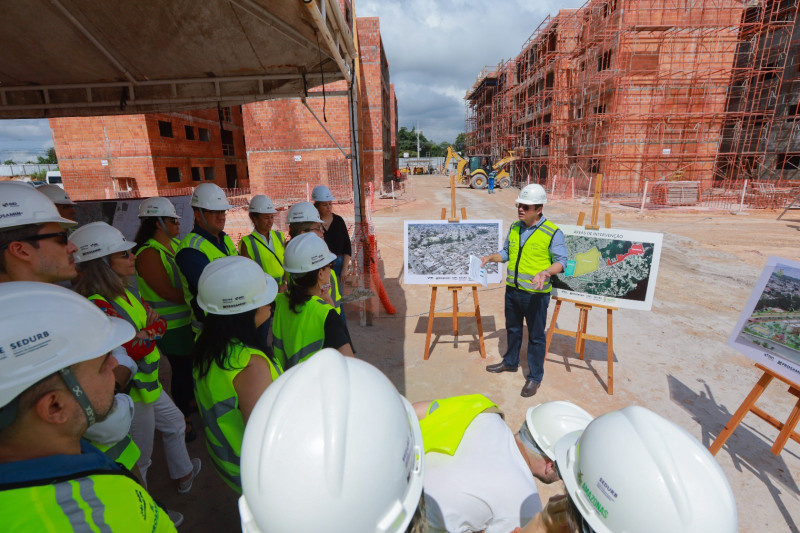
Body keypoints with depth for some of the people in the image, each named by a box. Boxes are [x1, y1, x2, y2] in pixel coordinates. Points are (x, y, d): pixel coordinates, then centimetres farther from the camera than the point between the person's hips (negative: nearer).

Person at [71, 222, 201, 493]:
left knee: (175, 424, 29)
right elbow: (134, 349, -31)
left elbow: (160, 322, 0)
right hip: (130, 394, -9)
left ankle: (183, 474, 52)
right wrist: (150, 333, -14)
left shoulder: (126, 292, 0)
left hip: (148, 382, 9)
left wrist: (143, 333, -19)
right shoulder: (96, 305, -28)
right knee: (139, 461, 12)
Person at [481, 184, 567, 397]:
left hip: (536, 294, -6)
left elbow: (561, 261, -11)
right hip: (512, 289, 6)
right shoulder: (514, 227, 5)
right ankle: (510, 362, 43)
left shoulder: (552, 232, -13)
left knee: (536, 336, 7)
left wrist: (545, 272, -30)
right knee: (512, 329, 22)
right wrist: (490, 258, -1)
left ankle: (535, 377, 24)